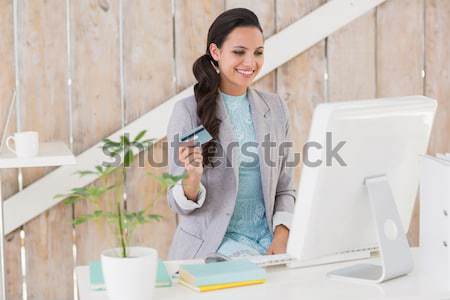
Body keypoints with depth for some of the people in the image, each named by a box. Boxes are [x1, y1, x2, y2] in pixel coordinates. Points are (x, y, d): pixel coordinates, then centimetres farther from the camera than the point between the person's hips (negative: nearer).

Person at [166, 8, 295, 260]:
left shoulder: (275, 108, 7)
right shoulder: (188, 111, -6)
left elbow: (284, 188, 11)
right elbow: (179, 205, -3)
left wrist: (282, 236, -6)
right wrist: (193, 177, -25)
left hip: (267, 239, 4)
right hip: (212, 244, -4)